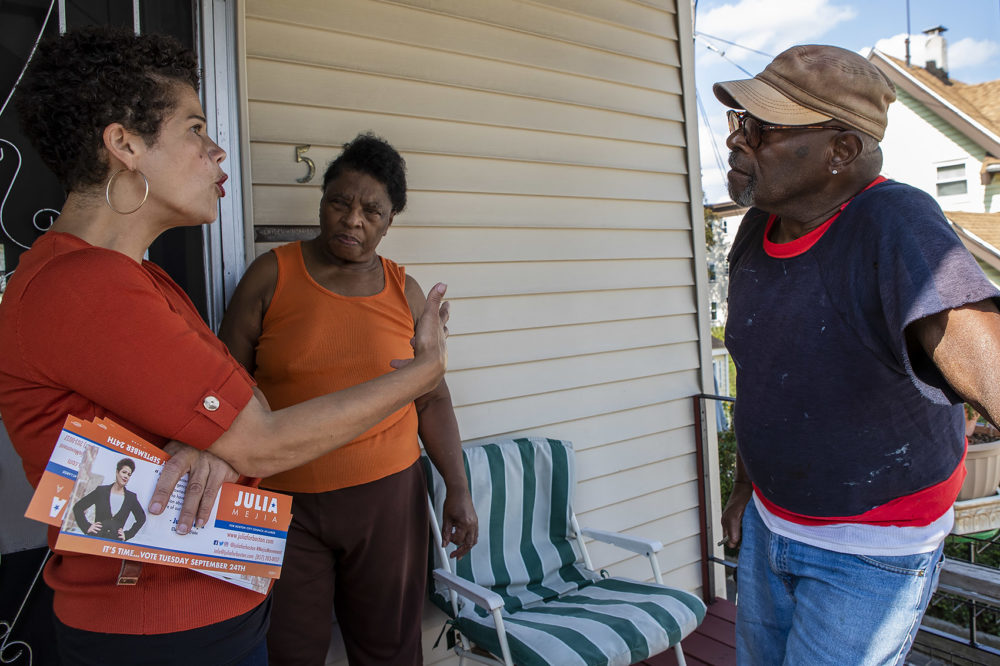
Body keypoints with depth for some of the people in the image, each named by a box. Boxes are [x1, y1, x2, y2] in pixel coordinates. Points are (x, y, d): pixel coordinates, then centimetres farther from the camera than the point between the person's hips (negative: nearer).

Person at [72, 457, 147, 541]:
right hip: (95, 538, -1)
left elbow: (141, 518, 16)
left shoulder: (131, 497, 5)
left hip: (116, 541, 1)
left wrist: (127, 534, 8)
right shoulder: (101, 491, 3)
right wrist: (87, 527, 0)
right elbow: (78, 507, 8)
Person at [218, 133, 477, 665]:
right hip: (283, 500, -1)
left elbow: (431, 399, 7)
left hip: (388, 496, 2)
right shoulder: (272, 275, -2)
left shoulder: (405, 292, 4)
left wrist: (458, 488, 1)